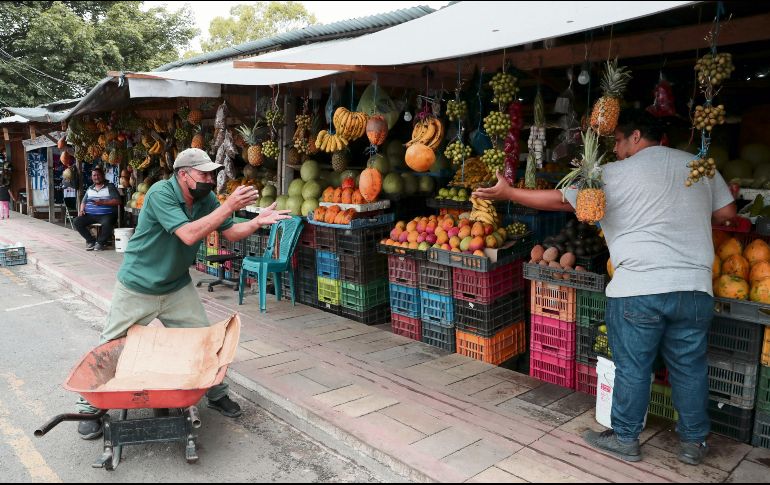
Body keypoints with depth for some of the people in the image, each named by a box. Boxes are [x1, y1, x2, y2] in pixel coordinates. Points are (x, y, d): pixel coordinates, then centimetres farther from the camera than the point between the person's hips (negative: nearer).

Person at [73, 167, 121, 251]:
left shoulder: (110, 187, 5)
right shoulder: (90, 189, 21)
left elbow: (117, 201, -6)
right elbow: (84, 202, 24)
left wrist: (103, 202, -18)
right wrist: (81, 210, 1)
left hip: (106, 215, -5)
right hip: (90, 215, 5)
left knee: (107, 223, -38)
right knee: (76, 222, -17)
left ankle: (100, 242, -12)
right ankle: (91, 240, -3)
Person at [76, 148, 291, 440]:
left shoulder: (206, 199, -6)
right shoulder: (161, 193, -26)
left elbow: (231, 233, 0)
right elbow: (189, 235, -36)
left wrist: (257, 222, -19)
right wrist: (229, 206, -36)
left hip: (178, 288, 5)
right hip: (137, 289, -5)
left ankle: (216, 394, 26)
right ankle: (90, 407, 27)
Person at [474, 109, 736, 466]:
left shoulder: (616, 174, -4)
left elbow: (560, 199, -3)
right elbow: (726, 213, 16)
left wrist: (508, 193, 6)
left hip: (637, 289, -4)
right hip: (695, 289, 5)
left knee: (632, 368, 9)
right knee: (690, 367, 16)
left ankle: (625, 439, 23)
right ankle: (694, 442, 29)